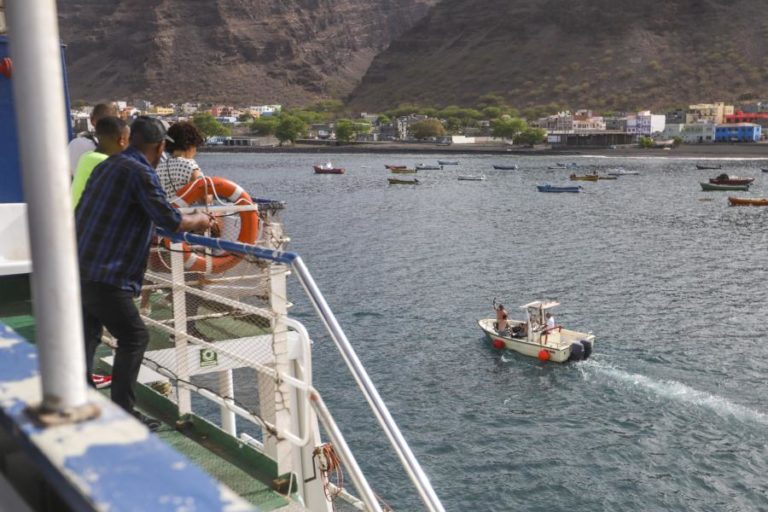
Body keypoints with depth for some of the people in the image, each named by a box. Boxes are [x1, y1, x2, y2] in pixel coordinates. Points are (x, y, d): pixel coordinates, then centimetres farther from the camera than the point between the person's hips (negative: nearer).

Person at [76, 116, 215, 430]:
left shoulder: (107, 165, 16)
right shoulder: (139, 172, -12)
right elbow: (171, 221, -14)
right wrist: (199, 221, 5)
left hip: (76, 268, 9)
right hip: (104, 275, -9)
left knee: (87, 336, 17)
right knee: (134, 337, 2)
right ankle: (123, 414, 4)